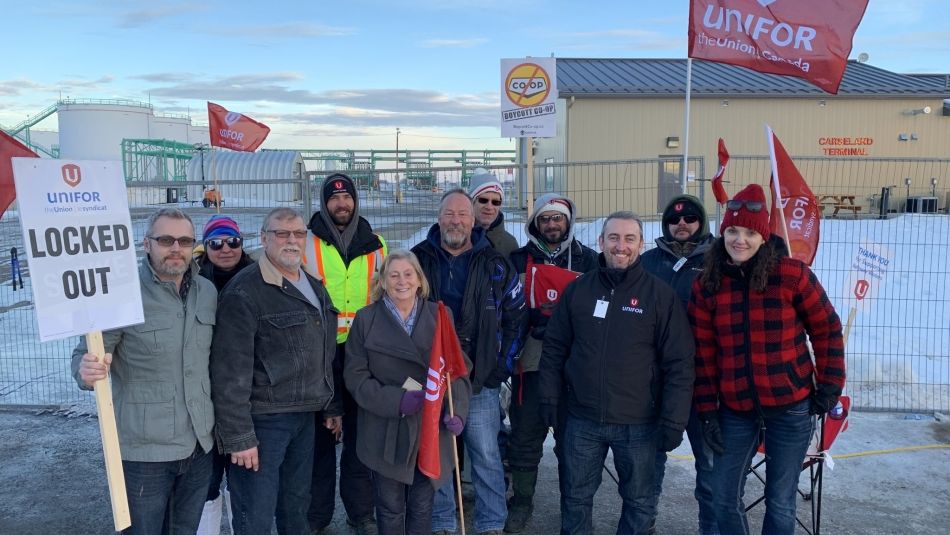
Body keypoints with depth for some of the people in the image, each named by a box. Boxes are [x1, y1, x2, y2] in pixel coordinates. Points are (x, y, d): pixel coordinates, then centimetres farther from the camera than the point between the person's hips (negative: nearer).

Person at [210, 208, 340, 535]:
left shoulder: (314, 287, 11)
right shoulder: (245, 291, -16)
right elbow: (230, 372, -19)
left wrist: (332, 407, 18)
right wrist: (239, 437, -20)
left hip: (305, 417, 8)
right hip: (262, 421, -7)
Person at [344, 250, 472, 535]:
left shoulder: (439, 315, 3)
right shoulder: (366, 318, -1)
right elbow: (355, 375, -4)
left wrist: (457, 410, -15)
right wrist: (395, 401, -18)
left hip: (431, 428, 1)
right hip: (386, 431, -1)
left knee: (422, 507, 12)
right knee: (390, 509, 10)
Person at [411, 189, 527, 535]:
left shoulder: (495, 265, 2)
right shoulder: (418, 260, 2)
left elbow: (516, 318, 8)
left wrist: (503, 365, 2)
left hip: (481, 381, 0)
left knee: (487, 456, 4)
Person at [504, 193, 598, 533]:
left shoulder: (587, 259, 6)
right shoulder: (519, 260, 5)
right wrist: (539, 321, -13)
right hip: (531, 361, 0)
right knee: (525, 436, 7)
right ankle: (521, 502, 23)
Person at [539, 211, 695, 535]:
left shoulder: (661, 295, -6)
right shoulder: (578, 289, 1)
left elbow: (679, 363, -6)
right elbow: (554, 347, 8)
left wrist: (673, 420, -10)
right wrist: (550, 396, 3)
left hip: (639, 423, -2)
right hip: (582, 420, 2)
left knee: (639, 501, 14)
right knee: (576, 497, 15)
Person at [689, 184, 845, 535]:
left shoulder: (792, 274, -9)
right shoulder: (707, 285, -2)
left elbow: (827, 330, 0)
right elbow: (703, 352, 0)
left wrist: (829, 388, -1)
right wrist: (707, 411, -2)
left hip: (791, 408, -2)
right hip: (735, 411, 2)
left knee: (780, 503, 10)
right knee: (725, 499, 10)